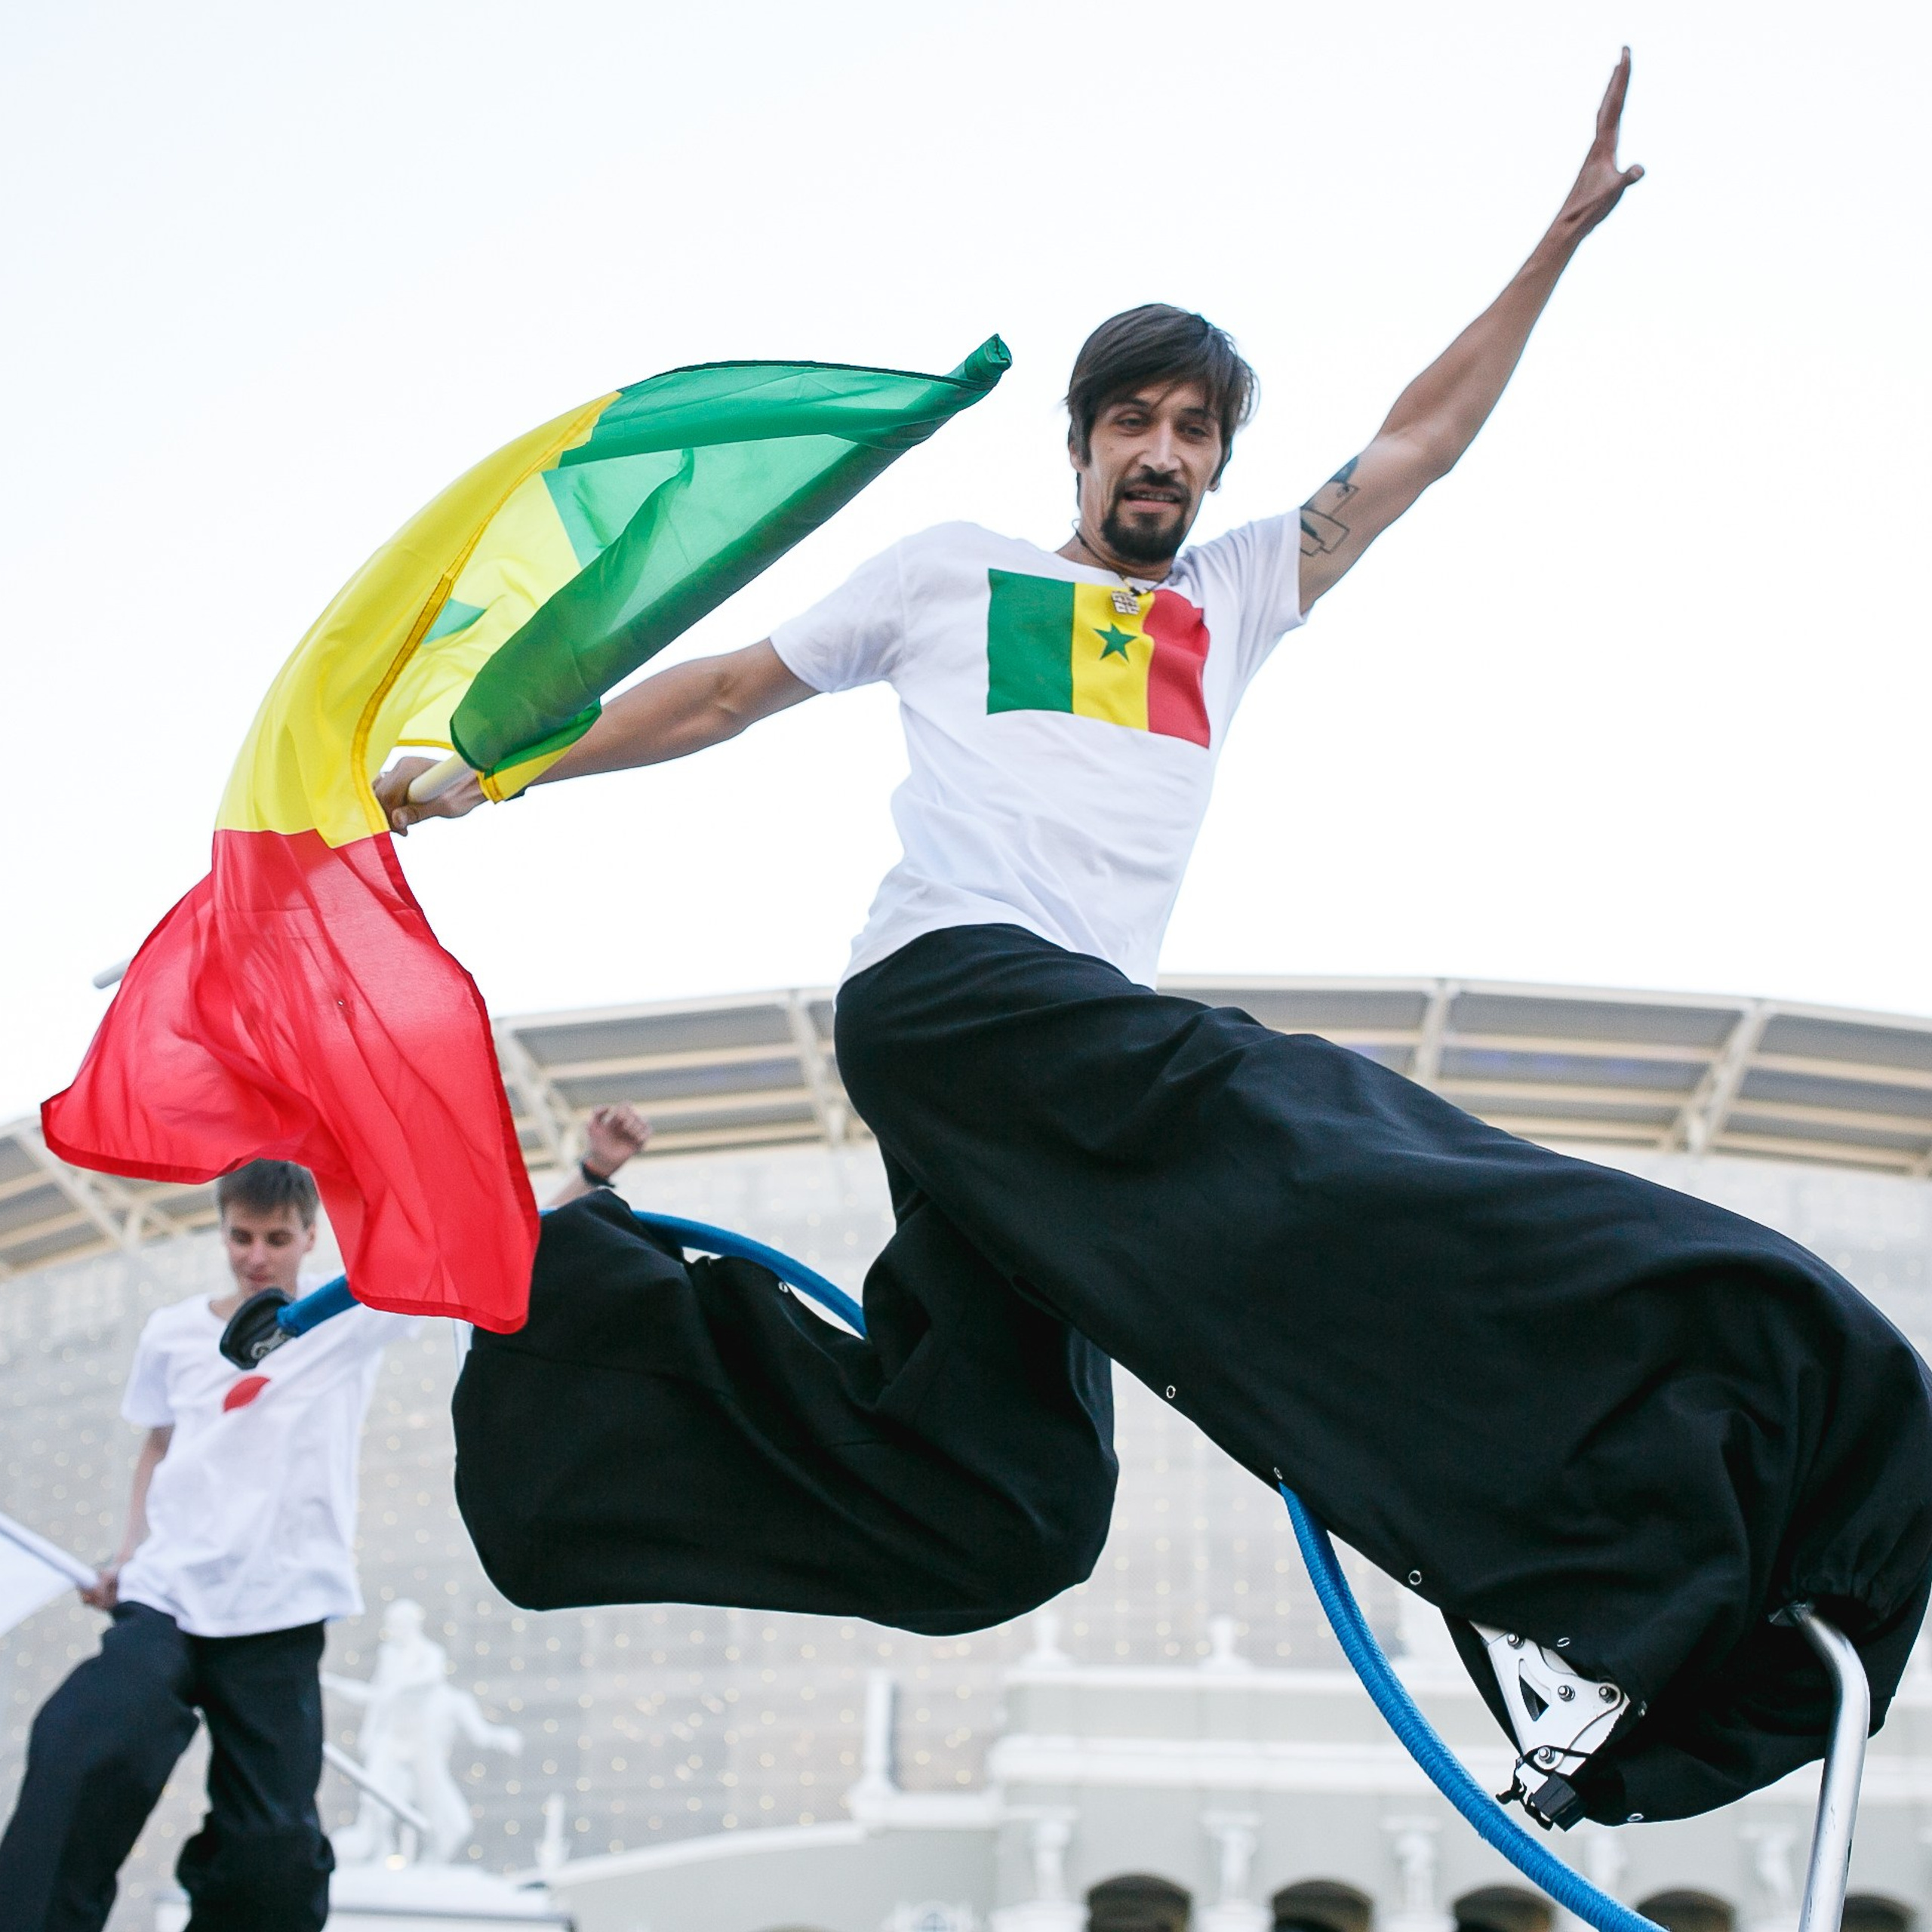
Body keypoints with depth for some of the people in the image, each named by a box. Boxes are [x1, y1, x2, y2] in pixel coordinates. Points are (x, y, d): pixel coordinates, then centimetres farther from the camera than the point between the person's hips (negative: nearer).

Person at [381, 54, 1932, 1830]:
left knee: (982, 1518, -1)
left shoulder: (1233, 597, 29)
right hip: (949, 988, -6)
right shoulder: (956, 571, 18)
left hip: (1076, 1044, 6)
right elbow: (727, 691, 23)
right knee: (1300, 1136, -33)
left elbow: (1415, 446, 29)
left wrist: (1561, 239, 26)